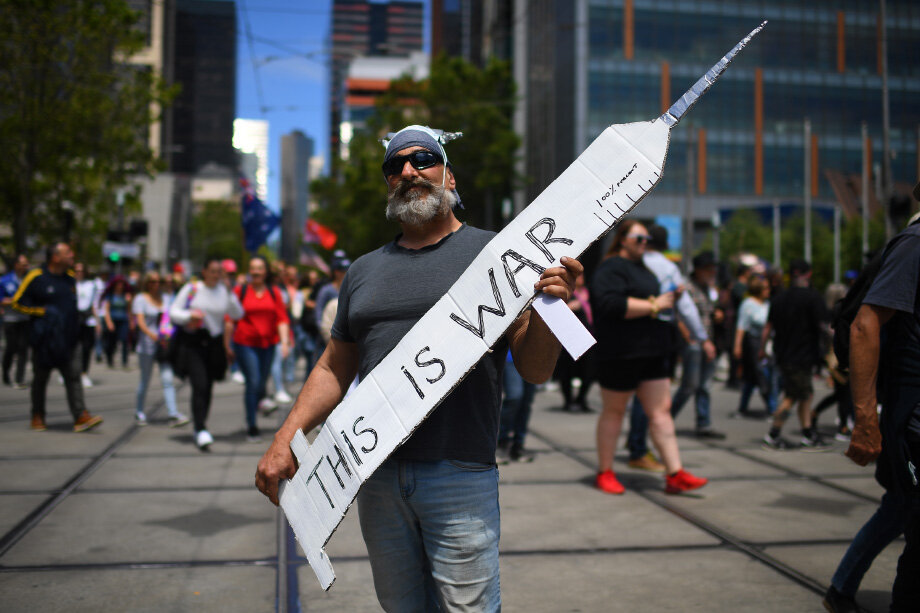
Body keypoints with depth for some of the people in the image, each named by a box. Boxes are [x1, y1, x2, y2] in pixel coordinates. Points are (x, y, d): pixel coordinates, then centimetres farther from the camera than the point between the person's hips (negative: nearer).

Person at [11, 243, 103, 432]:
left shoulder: (71, 278, 11)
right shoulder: (36, 277, -7)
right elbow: (18, 303, -5)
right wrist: (43, 311, -14)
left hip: (67, 339, 4)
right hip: (44, 339, -4)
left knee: (73, 377, -5)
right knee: (40, 378, 10)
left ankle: (81, 417, -10)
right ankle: (37, 417, 24)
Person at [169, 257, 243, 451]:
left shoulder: (224, 291, 6)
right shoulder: (191, 289, 0)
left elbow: (237, 314, -4)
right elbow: (173, 312, 0)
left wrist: (230, 293, -14)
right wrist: (190, 315, -18)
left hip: (214, 344, 3)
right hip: (192, 343, -3)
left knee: (208, 387, 9)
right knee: (199, 386, -15)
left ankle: (200, 421, 29)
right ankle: (201, 431, -17)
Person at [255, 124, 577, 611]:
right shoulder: (364, 271, 14)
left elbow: (534, 371, -3)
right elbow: (334, 368, 16)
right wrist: (285, 439, 4)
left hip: (459, 474, -4)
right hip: (376, 476, 4)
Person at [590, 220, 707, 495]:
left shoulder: (642, 268, 21)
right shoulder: (611, 269, -10)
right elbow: (611, 304, -25)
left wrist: (670, 296, 12)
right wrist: (654, 305, -20)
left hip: (652, 353, 8)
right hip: (620, 354, -8)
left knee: (661, 410, 2)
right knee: (614, 410, 4)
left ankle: (675, 474, 2)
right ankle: (604, 472, 16)